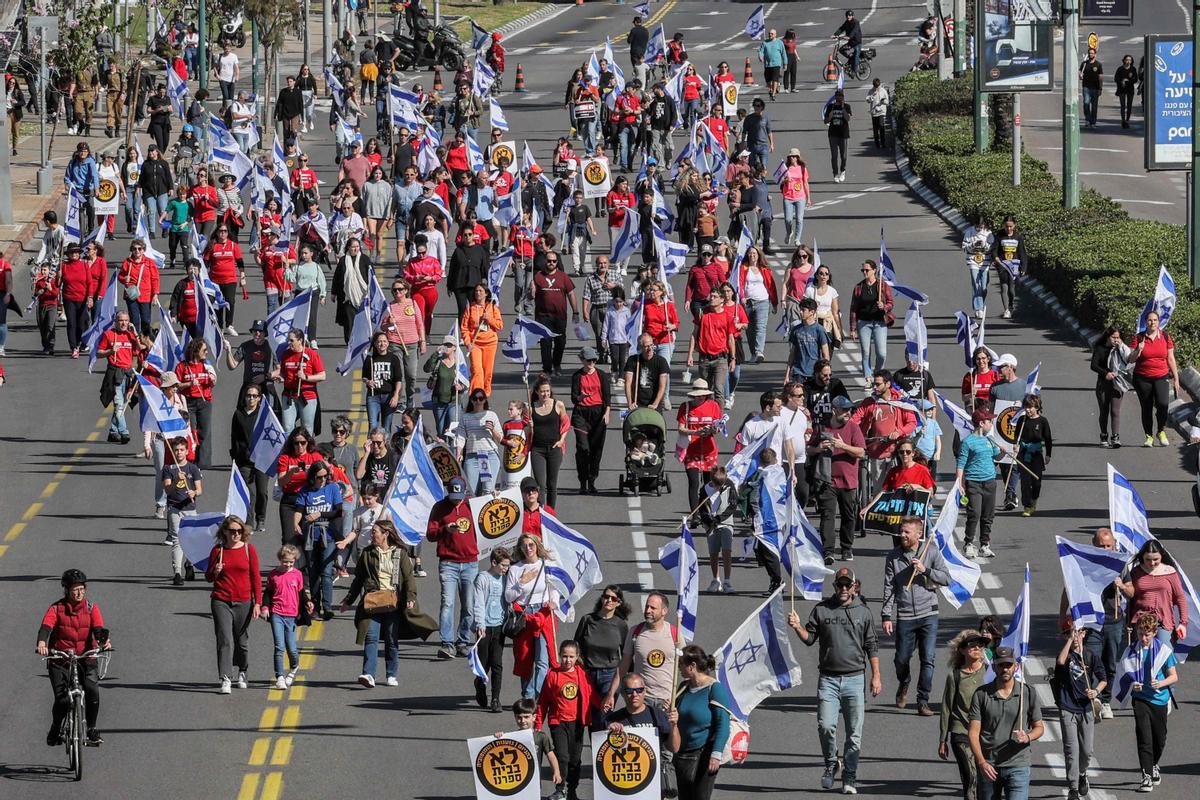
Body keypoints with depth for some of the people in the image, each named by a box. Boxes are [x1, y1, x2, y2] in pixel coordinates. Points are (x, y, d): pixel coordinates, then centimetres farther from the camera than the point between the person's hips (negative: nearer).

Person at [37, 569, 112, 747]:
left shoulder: (91, 608, 4)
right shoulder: (57, 608, 0)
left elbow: (98, 628, -10)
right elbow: (46, 626, -16)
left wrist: (104, 641, -33)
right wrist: (42, 643, -37)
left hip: (86, 660, 1)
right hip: (60, 660, -1)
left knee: (93, 691, -23)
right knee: (62, 699, -12)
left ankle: (92, 730, -6)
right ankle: (55, 730, 17)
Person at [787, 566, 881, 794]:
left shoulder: (863, 612, 6)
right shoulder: (821, 610, 5)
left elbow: (871, 646, 10)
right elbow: (810, 638, 7)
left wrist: (876, 676, 6)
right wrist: (798, 627, -13)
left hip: (855, 679, 0)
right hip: (828, 679, 0)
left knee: (854, 732, 2)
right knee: (825, 726, -13)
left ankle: (850, 777, 11)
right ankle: (831, 764, 13)